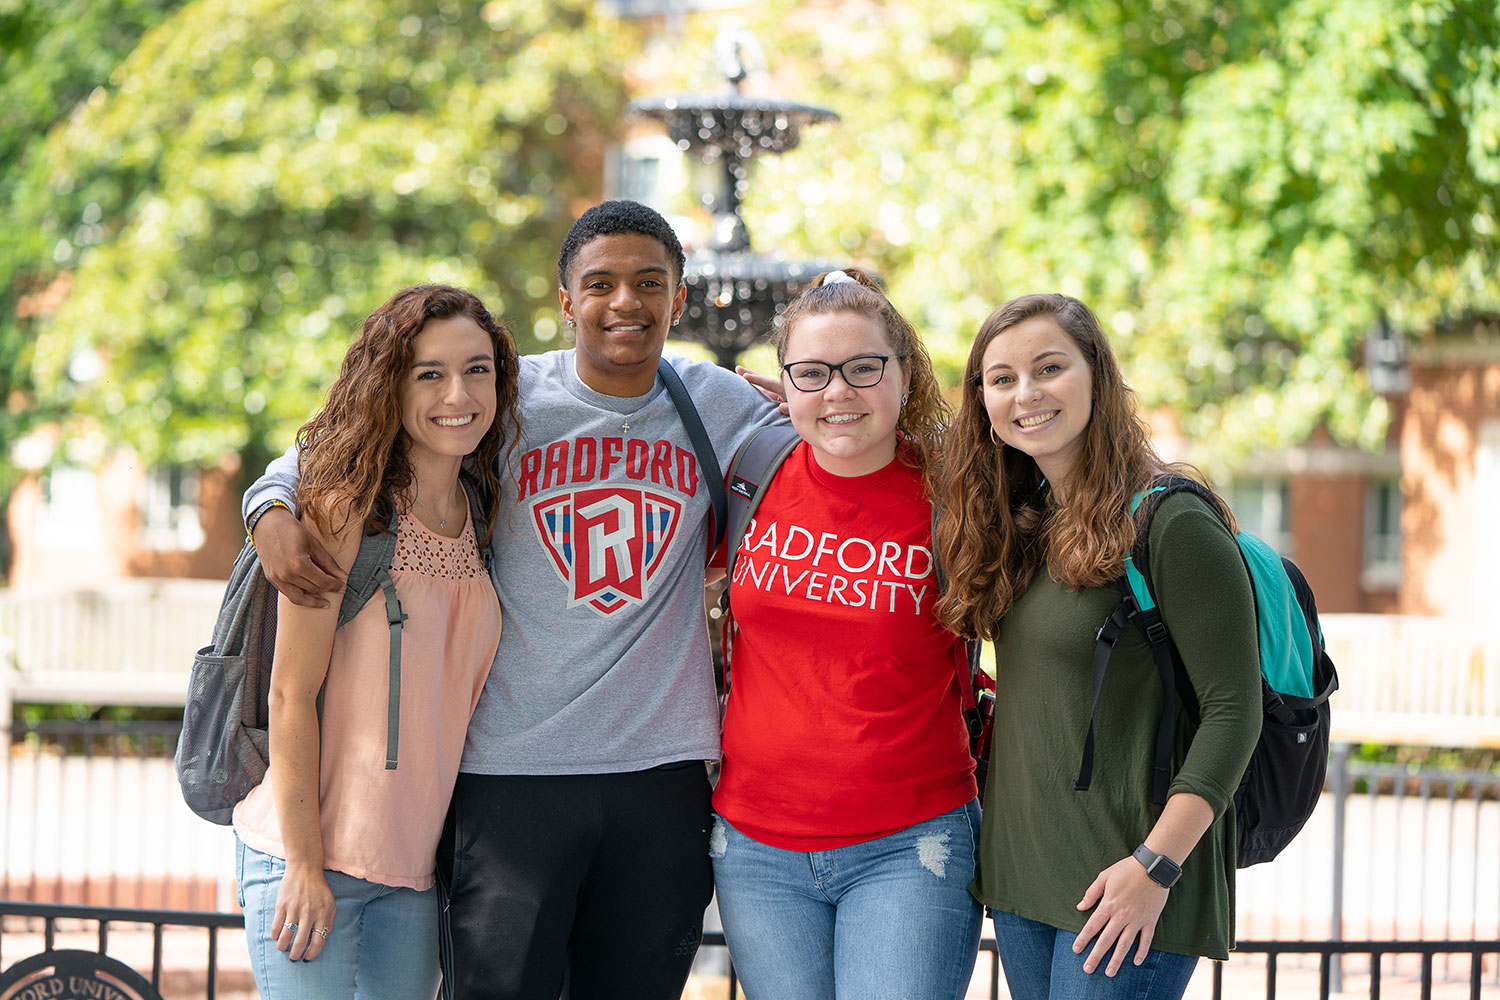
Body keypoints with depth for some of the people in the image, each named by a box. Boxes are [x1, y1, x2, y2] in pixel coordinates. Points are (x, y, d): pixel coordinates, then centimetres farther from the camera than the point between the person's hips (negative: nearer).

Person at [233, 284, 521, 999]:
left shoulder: (485, 516, 8)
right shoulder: (346, 509, -10)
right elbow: (291, 693, -11)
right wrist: (304, 863, -13)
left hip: (413, 868, 6)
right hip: (308, 856, -6)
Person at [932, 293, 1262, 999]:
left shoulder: (1173, 524, -13)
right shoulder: (1021, 524, 10)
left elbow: (1233, 710, -14)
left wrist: (1155, 866, -20)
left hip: (1125, 886, -7)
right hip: (1020, 865, 7)